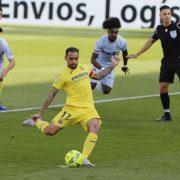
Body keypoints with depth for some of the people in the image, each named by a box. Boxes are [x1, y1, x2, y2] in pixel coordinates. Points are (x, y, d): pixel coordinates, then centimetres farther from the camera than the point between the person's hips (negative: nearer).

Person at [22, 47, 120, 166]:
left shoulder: (85, 68, 10)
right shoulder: (63, 74, -8)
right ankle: (36, 121, 28)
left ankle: (84, 158, -24)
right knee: (49, 131, -7)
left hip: (88, 109, 4)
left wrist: (112, 66, 26)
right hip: (72, 108, -4)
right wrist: (40, 113, -4)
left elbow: (97, 76, 31)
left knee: (95, 128, -26)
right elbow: (51, 95, -4)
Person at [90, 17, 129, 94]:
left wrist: (125, 65, 20)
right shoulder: (101, 41, -28)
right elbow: (93, 59, -25)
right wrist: (102, 69, -38)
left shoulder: (122, 42, -19)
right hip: (99, 64, -3)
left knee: (106, 90, -2)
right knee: (92, 85, -23)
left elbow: (125, 53, 7)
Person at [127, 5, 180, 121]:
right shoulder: (159, 29, 3)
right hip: (167, 61, 5)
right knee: (163, 87, 2)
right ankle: (167, 114, 14)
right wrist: (138, 54, 23)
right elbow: (150, 41, 19)